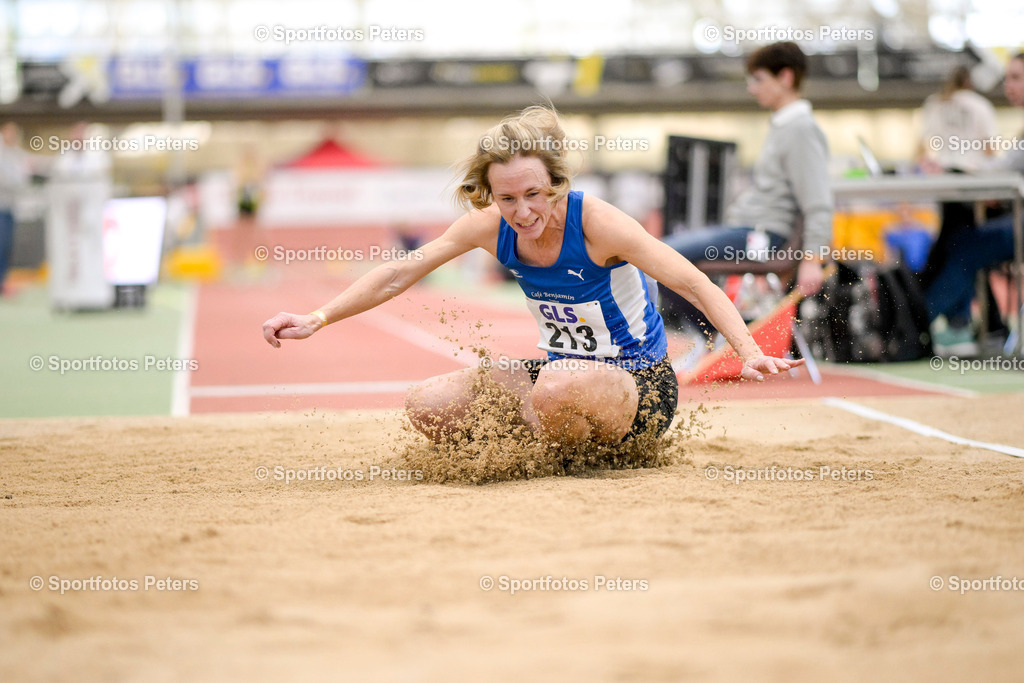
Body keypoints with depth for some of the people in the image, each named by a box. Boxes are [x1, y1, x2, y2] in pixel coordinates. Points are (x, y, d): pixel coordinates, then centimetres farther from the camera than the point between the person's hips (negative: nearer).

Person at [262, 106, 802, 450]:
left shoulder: (595, 222, -23)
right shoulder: (489, 225, -9)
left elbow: (695, 285, -24)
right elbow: (401, 272, 0)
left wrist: (749, 353, -37)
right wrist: (318, 319, -7)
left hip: (642, 384, -6)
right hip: (562, 370, 6)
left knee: (557, 388, -40)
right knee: (429, 406, -12)